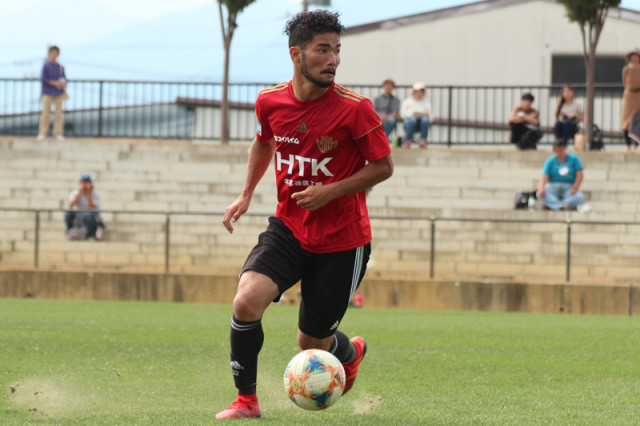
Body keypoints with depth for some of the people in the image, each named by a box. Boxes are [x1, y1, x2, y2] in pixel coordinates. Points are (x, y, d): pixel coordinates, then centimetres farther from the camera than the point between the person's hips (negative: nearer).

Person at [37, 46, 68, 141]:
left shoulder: (60, 67, 9)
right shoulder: (46, 66, -3)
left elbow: (64, 79, 18)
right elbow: (43, 78, -8)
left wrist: (64, 84, -5)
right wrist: (55, 83, -14)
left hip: (59, 94, 3)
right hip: (47, 93, -3)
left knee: (59, 114, 0)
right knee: (45, 113, -7)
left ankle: (58, 133, 5)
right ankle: (42, 133, -3)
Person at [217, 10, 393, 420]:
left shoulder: (354, 108, -17)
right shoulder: (270, 102, -5)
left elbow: (384, 166, -7)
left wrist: (330, 191, -18)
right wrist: (246, 194, 12)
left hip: (342, 239, -3)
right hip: (289, 227, 3)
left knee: (311, 342, 7)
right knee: (246, 300, -23)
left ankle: (351, 352, 45)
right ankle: (246, 400, -5)